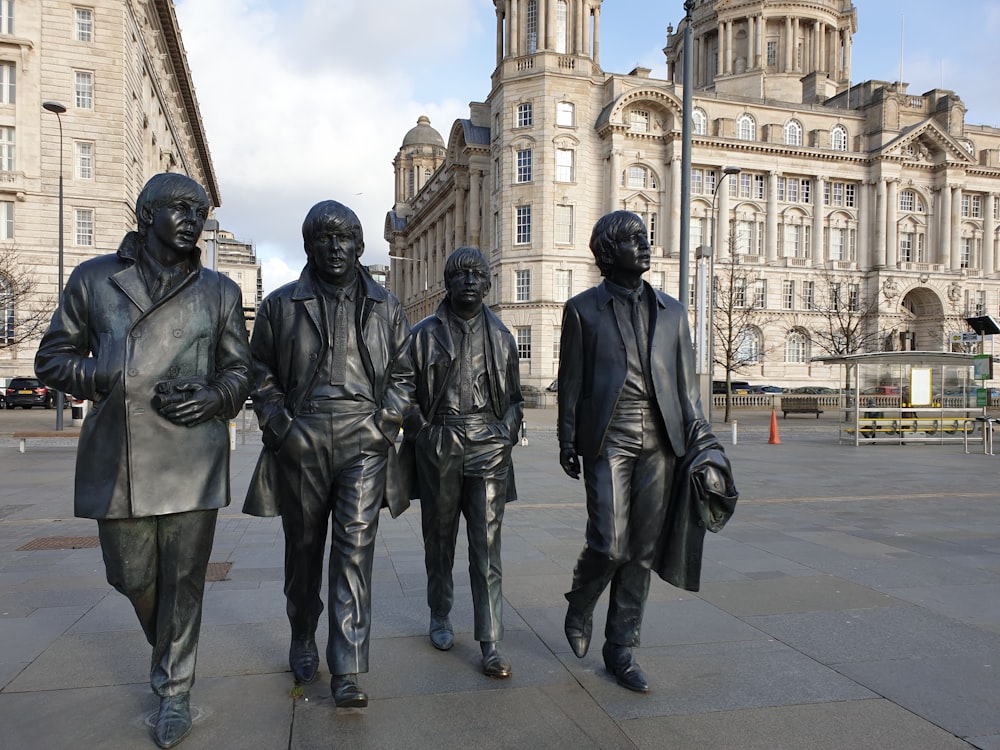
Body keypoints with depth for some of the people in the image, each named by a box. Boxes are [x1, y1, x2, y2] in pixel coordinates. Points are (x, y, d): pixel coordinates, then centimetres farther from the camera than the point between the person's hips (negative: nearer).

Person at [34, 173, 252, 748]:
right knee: (132, 577, 13)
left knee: (184, 581, 5)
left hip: (192, 459, -1)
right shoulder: (94, 280, 8)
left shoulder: (219, 291, 9)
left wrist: (212, 396, -10)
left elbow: (240, 370, 12)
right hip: (117, 458, 1)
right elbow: (53, 359, 10)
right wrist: (113, 381, -9)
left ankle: (176, 690, 24)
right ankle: (167, 647, 44)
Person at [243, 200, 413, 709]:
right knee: (303, 549, 13)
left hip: (363, 443, 0)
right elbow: (260, 372, 11)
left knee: (355, 549, -8)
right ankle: (302, 640, 36)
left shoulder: (385, 308, 10)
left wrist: (385, 419, 1)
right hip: (300, 443, 1)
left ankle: (347, 672, -2)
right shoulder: (281, 305, 7)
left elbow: (402, 374, 16)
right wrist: (277, 424, -3)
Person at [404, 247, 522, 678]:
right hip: (439, 448, 0)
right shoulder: (425, 334, 5)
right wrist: (424, 432, -4)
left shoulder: (501, 336, 11)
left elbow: (514, 396, 17)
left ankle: (491, 644, 2)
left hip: (489, 448, 0)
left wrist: (506, 432, 2)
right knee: (440, 538, 12)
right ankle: (440, 617, 33)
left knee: (487, 546, -3)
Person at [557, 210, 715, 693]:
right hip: (608, 440, -3)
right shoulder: (583, 309, 5)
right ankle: (580, 606, 24)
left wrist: (700, 434, 5)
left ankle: (621, 649, 21)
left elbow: (686, 380, 13)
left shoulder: (671, 310, 14)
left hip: (659, 442, 4)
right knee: (609, 545, -8)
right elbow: (571, 381, 3)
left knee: (642, 551, 6)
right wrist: (568, 442, -1)